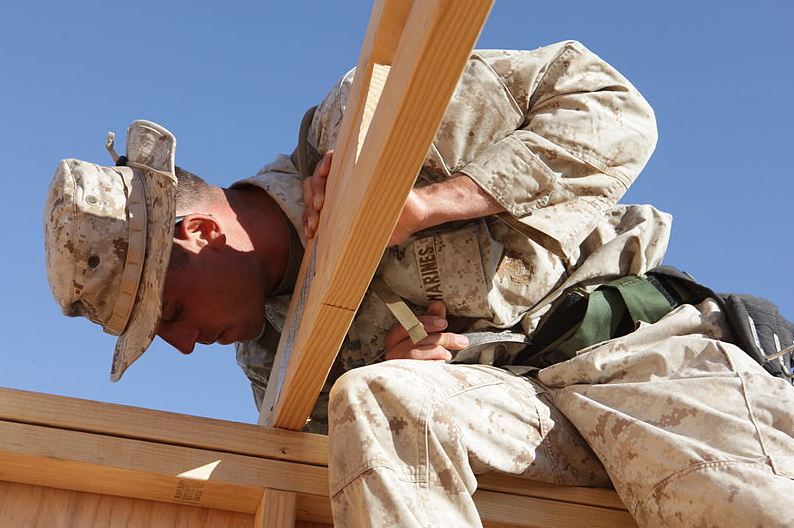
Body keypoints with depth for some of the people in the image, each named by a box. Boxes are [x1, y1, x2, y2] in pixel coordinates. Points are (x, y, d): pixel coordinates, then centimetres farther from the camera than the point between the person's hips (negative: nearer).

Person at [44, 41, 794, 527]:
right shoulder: (268, 342, 10)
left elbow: (615, 107, -9)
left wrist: (427, 203, -20)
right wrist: (386, 384, -9)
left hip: (632, 351, -4)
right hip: (504, 405, 4)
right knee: (371, 402, -26)